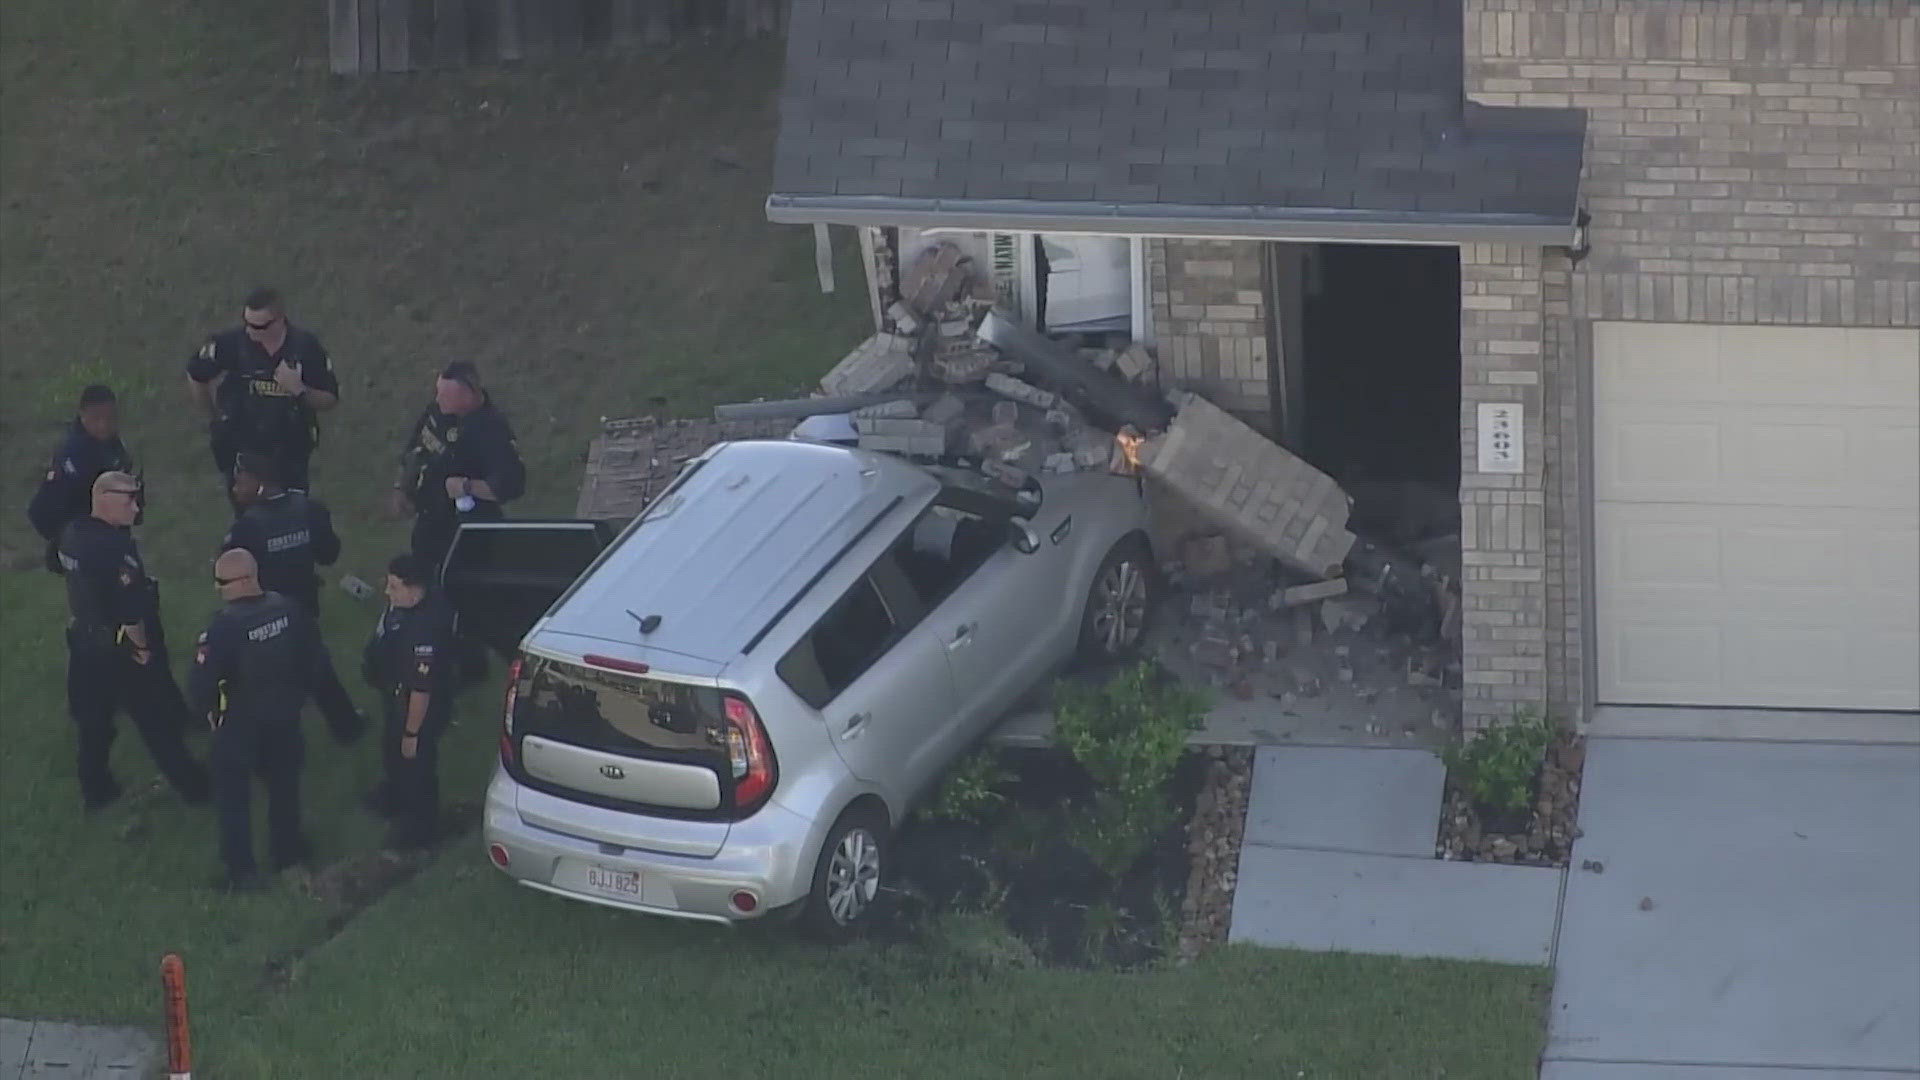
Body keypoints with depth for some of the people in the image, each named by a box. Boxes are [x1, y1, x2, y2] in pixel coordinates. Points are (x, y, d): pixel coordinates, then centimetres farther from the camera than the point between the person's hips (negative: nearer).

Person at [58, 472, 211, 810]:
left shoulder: (72, 534, -4)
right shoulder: (116, 547, -30)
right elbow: (128, 608, -28)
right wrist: (142, 646, -13)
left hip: (86, 641, 7)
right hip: (121, 648, -7)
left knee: (94, 721, 21)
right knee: (159, 721, 9)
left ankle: (95, 789, 33)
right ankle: (191, 785, 22)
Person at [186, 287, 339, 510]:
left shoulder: (306, 347, -11)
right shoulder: (229, 343, -14)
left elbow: (330, 399, -3)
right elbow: (195, 375, 4)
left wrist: (299, 390, -23)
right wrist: (215, 416, 14)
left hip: (291, 453, 1)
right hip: (240, 449, 0)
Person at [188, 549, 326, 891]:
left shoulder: (224, 627, -30)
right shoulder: (290, 609, -12)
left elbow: (202, 681, -27)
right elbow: (315, 656, 0)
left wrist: (203, 708, -5)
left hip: (240, 721, -5)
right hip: (285, 714, 5)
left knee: (233, 795, 11)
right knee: (283, 782, 25)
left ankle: (241, 871, 16)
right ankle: (287, 850, 41)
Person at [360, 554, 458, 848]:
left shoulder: (426, 628, -41)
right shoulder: (403, 605, -13)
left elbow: (421, 688, -34)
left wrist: (412, 732, -26)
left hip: (420, 708, -9)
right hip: (397, 698, 10)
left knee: (415, 765, 14)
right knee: (392, 752, 34)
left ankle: (418, 827, 37)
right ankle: (393, 797, 62)